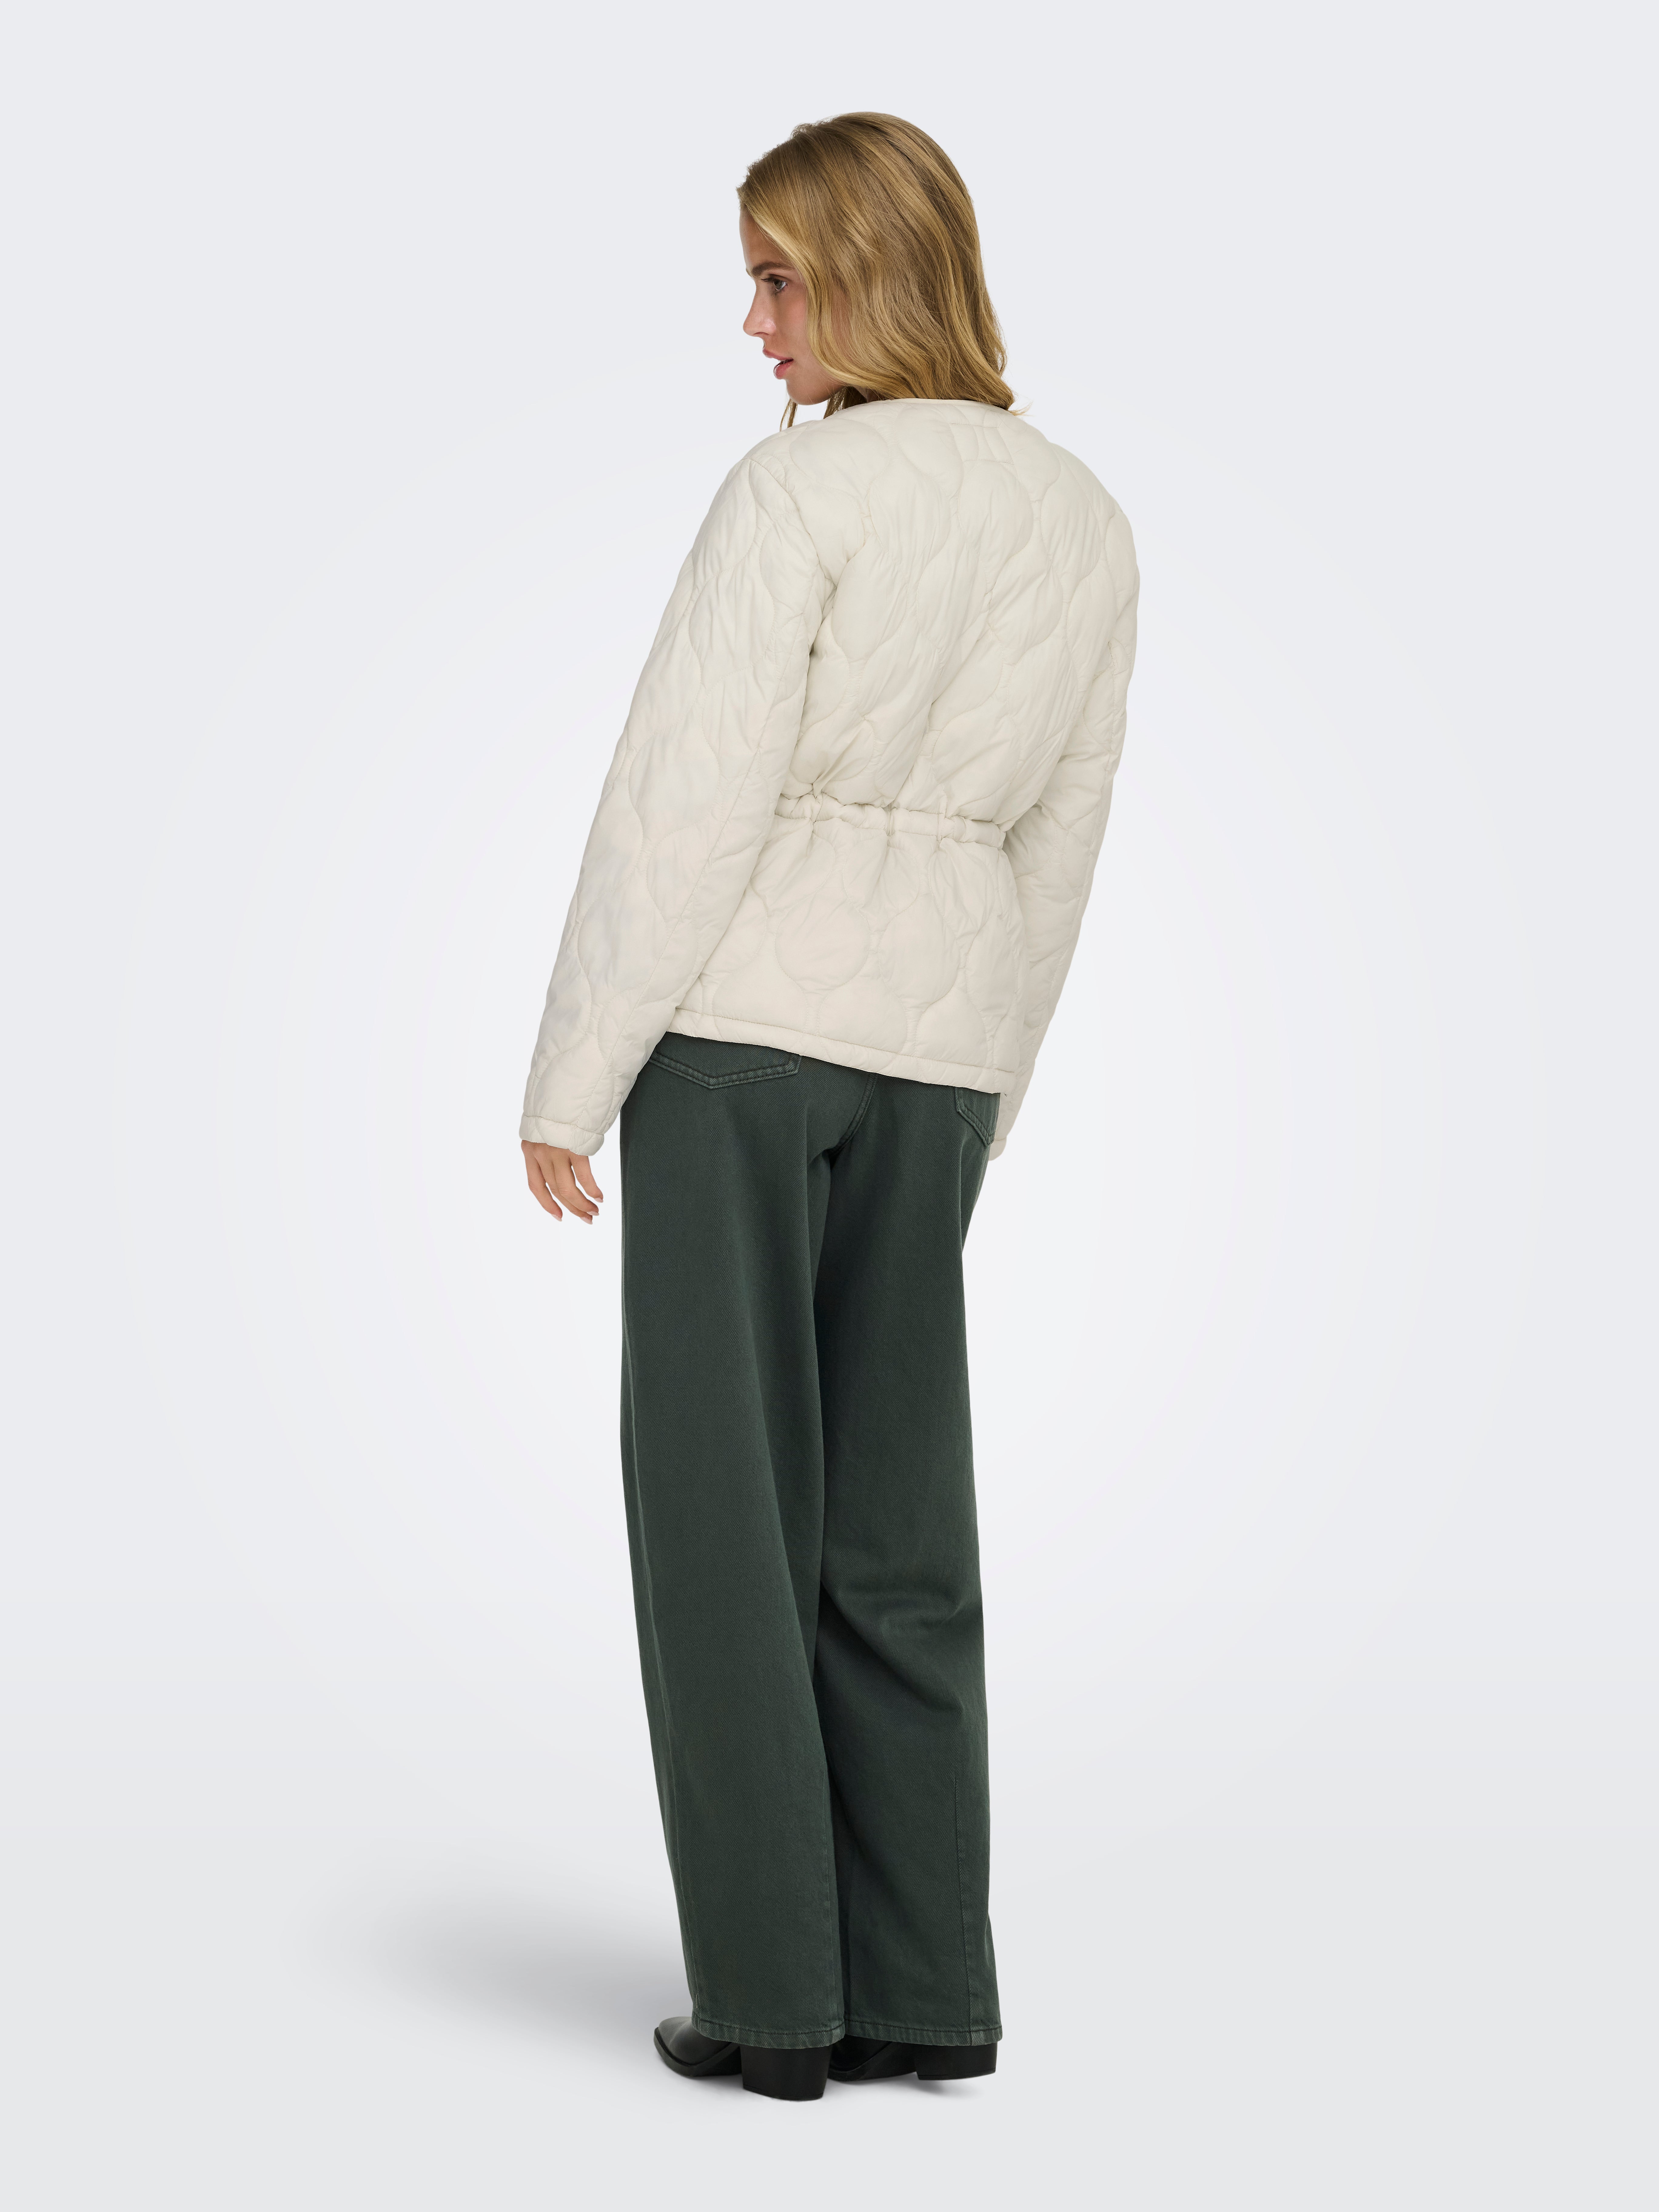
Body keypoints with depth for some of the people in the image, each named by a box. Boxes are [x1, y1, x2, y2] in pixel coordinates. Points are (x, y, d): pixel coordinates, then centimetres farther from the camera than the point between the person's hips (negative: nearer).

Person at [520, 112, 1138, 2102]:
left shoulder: (801, 490, -11)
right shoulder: (1088, 525, 10)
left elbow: (686, 800, -14)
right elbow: (1058, 851, 14)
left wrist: (572, 1079, -9)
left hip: (745, 1018, -6)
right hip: (935, 1039, 6)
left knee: (726, 1505, 2)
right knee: (898, 1515, 11)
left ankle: (776, 1992, 6)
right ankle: (926, 1990, 13)